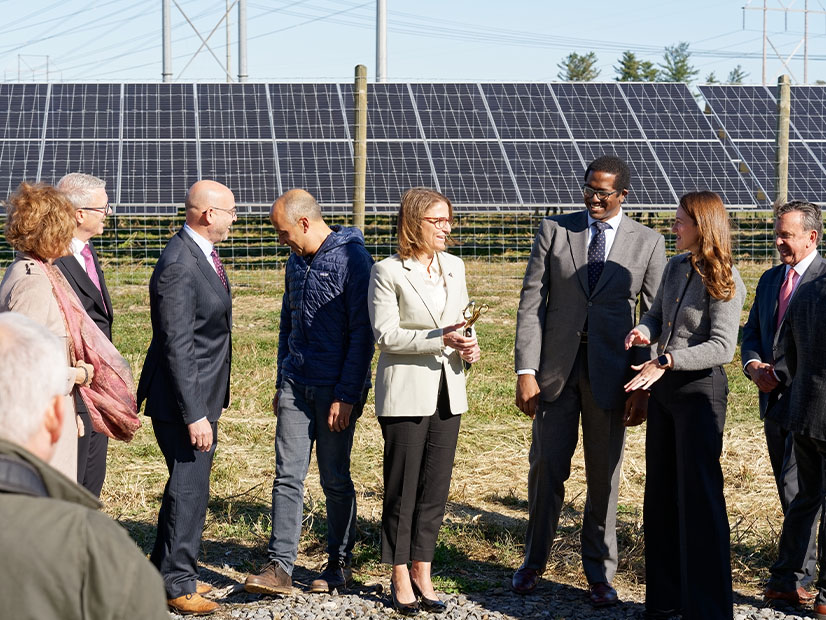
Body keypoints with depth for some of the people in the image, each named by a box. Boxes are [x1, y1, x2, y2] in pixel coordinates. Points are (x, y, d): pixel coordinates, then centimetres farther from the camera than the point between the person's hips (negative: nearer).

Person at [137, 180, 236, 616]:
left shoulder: (203, 255, 9)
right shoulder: (178, 266, -22)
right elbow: (177, 347, -24)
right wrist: (194, 415, -25)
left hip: (201, 396, 10)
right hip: (183, 399, -10)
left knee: (186, 486, 19)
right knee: (189, 489, -2)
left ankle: (165, 571, 31)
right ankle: (177, 585, 9)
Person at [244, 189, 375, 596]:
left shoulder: (353, 259, -12)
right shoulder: (296, 262, 12)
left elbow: (362, 334, -14)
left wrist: (346, 397, -16)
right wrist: (281, 385, 19)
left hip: (335, 390, -6)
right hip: (296, 386, 6)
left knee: (335, 480, 4)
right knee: (288, 475, -2)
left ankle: (339, 565, 18)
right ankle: (280, 567, -4)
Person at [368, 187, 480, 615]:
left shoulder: (454, 267, 10)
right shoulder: (387, 272, -8)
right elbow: (385, 334, -13)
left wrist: (469, 347, -4)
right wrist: (439, 339, -22)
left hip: (447, 391, 5)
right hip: (405, 392, -5)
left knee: (436, 485, 6)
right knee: (402, 487, 2)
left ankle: (422, 572, 16)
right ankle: (400, 577, 12)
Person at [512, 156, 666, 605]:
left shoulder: (647, 243, 1)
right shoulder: (554, 230, 2)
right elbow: (531, 303, -1)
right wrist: (526, 371, -9)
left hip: (610, 373, 0)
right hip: (556, 367, 1)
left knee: (604, 476, 7)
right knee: (546, 467, 5)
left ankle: (600, 574, 19)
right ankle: (534, 561, 23)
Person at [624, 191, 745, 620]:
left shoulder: (724, 280, -15)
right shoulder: (676, 266, 7)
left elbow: (722, 347, -21)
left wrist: (666, 361, -29)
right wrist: (645, 331, -4)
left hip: (699, 388, -8)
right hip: (664, 388, 8)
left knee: (699, 496, -4)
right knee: (661, 493, 12)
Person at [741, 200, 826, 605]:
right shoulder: (770, 279, 15)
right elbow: (751, 332, 18)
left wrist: (781, 372, -17)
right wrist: (753, 366, -3)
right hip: (775, 397, 7)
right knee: (790, 491, 12)